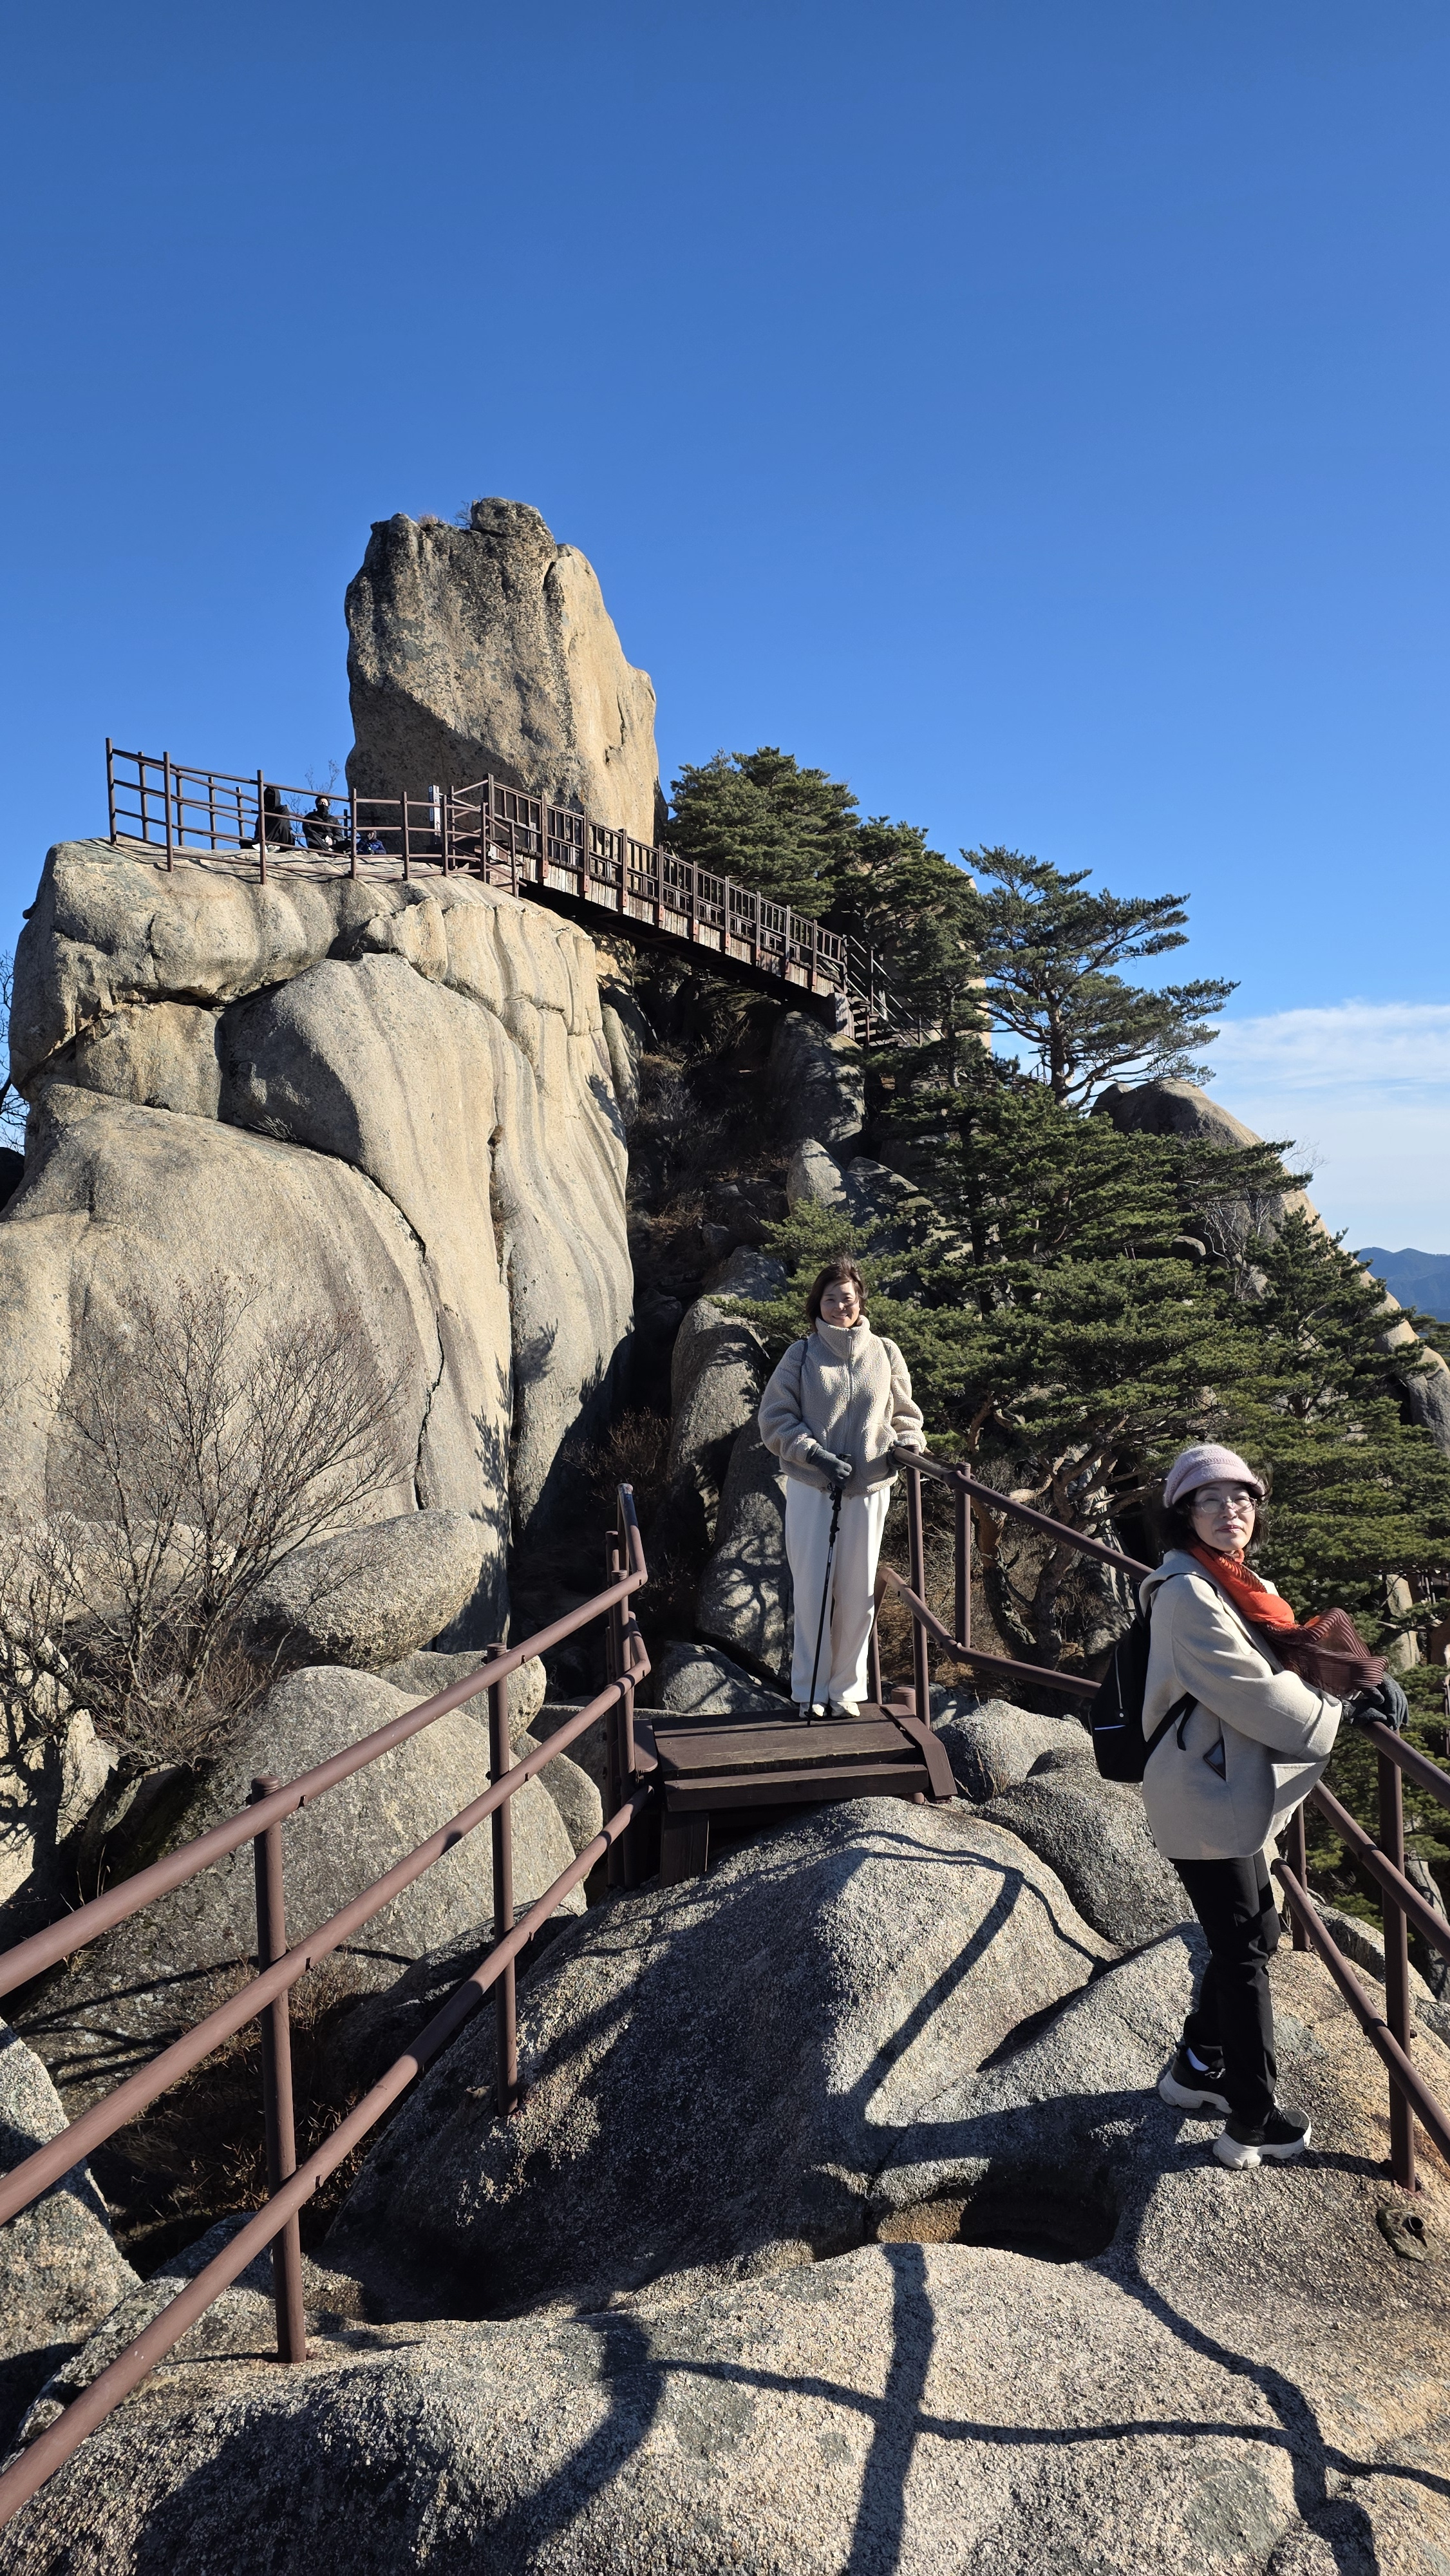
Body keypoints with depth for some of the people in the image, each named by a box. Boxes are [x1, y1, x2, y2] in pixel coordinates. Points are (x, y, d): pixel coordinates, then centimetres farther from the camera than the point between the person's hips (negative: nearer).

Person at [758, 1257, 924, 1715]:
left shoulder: (885, 1352, 5)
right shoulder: (801, 1354, 0)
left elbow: (904, 1412, 14)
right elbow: (775, 1417, -1)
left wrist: (907, 1443, -6)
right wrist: (815, 1454, -13)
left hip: (868, 1488, 2)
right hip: (810, 1487, -2)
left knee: (857, 1591, 6)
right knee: (812, 1588, 1)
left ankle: (846, 1688, 19)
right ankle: (810, 1690, 12)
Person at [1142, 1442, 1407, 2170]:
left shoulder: (1246, 1588, 11)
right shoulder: (1190, 1594, -19)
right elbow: (1252, 1692, -20)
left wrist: (1365, 1681, -5)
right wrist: (1342, 1711, -10)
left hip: (1236, 1793, 9)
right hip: (1207, 1800, -9)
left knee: (1254, 1934, 20)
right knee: (1243, 1951, 1)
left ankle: (1197, 2067, 36)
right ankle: (1254, 2121, 14)